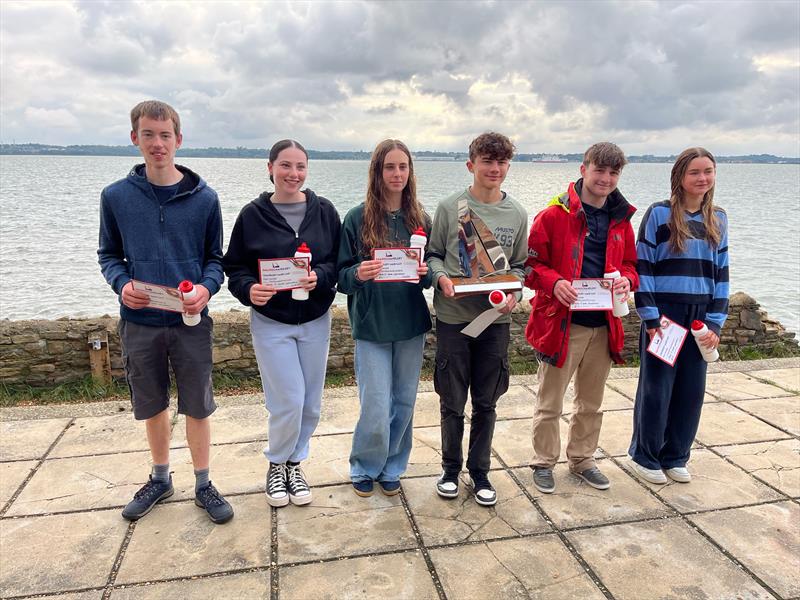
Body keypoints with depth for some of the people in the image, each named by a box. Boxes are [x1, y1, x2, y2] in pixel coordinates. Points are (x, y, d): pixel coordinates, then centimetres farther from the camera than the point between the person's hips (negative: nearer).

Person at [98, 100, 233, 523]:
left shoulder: (204, 198, -3)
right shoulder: (116, 197, -1)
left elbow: (215, 257, 3)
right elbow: (109, 254, 8)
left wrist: (206, 287, -18)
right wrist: (122, 283, -13)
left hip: (191, 322, -1)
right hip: (139, 324, 1)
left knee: (197, 407, 9)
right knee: (152, 406, 16)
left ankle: (203, 484, 27)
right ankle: (160, 479, 38)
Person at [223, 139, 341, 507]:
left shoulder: (324, 211, 0)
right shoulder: (252, 215, -4)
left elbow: (340, 261, 1)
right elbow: (234, 268, 0)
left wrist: (320, 276, -20)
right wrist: (249, 289, -20)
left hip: (315, 321, 3)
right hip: (271, 322, -2)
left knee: (310, 404, 11)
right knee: (288, 402, -5)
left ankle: (294, 463, 35)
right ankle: (276, 466, 24)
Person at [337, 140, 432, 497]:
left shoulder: (420, 219, 4)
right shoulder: (358, 218, -4)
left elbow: (431, 272, 8)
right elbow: (342, 274, -3)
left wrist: (425, 273, -15)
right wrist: (359, 274, -25)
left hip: (411, 324, 3)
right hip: (371, 325, -3)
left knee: (404, 403, 12)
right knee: (376, 408, -1)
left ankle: (391, 468, 34)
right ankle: (364, 468, 26)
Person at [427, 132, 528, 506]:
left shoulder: (517, 214, 4)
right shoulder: (450, 208, -3)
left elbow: (519, 265, 11)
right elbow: (433, 254, 4)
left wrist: (514, 293, -9)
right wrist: (441, 277, -16)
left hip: (496, 319, 2)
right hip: (453, 317, -2)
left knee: (486, 402, 12)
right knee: (452, 402, 9)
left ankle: (480, 471, 30)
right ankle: (451, 468, 30)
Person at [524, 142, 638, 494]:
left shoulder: (621, 219, 8)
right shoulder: (555, 215, -9)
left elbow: (629, 264, 16)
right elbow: (531, 263, -6)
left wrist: (626, 280, -6)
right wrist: (554, 283, -24)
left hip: (603, 325, 5)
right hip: (561, 322, -5)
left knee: (591, 402, 19)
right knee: (550, 402, 7)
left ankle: (582, 459, 37)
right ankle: (543, 462, 26)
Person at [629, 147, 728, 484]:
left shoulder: (718, 219, 10)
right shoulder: (659, 214, -5)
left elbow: (721, 273, 11)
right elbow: (643, 267, -7)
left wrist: (716, 323, 3)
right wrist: (650, 317, -13)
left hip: (700, 319, 5)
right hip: (664, 316, -5)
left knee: (692, 390, 9)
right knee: (656, 389, 2)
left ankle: (675, 457, 26)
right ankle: (645, 456, 19)